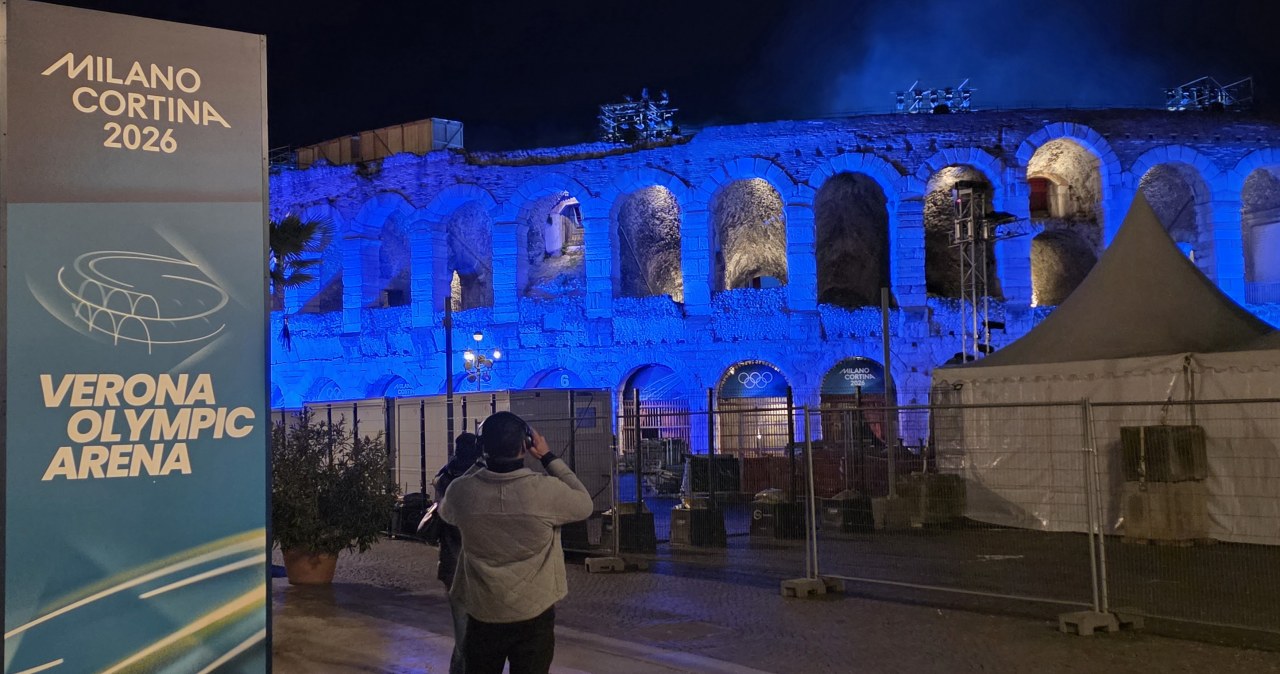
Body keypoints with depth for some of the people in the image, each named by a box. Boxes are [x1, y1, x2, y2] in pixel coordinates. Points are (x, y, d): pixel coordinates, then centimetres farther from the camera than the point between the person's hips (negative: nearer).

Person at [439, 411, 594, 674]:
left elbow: (445, 512, 14)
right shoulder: (546, 490, -20)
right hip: (534, 615, -2)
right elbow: (584, 505, 1)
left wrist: (482, 459, 11)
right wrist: (548, 457, 1)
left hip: (482, 615, 2)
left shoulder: (461, 491, -11)